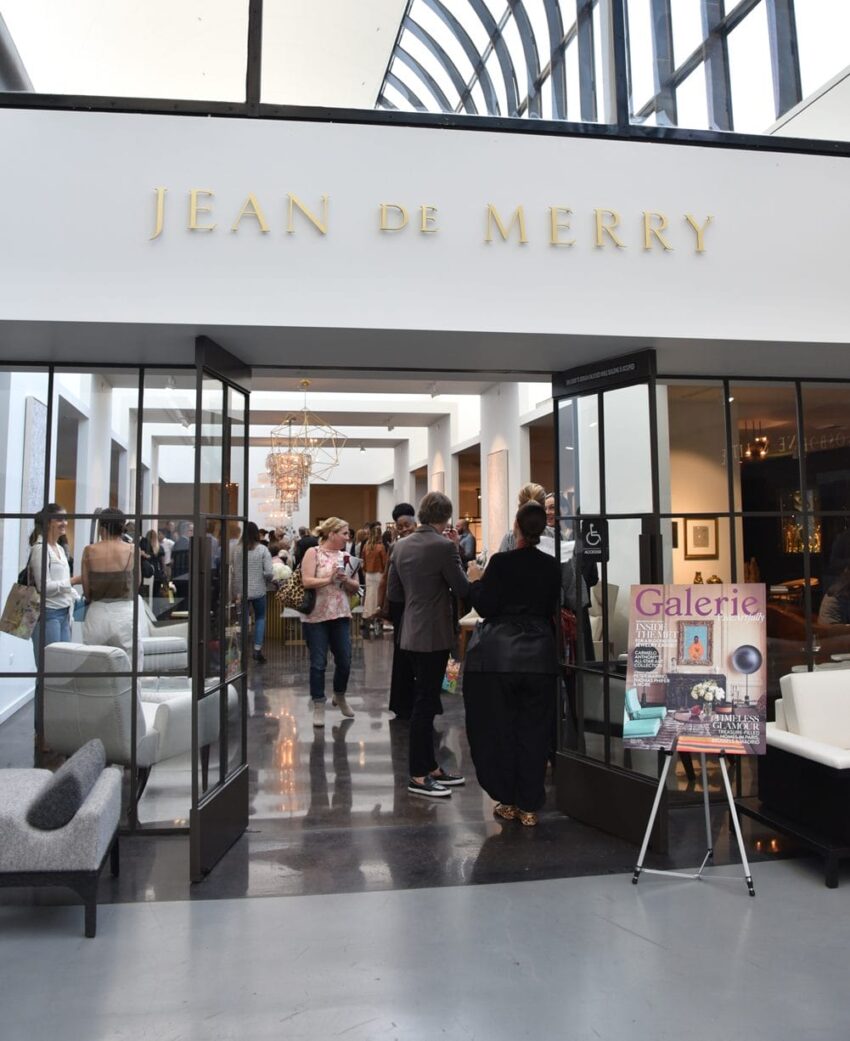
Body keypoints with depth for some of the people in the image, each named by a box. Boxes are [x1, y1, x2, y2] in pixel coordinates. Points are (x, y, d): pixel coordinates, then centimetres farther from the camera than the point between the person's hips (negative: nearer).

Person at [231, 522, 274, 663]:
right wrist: (266, 583, 7)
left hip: (241, 591, 1)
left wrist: (237, 591, 5)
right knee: (260, 618, 15)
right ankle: (257, 649, 7)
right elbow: (269, 572, -12)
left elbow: (234, 572, -5)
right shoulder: (262, 549, -8)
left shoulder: (237, 549, -4)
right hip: (258, 590, -1)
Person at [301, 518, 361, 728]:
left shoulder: (344, 556, 9)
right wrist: (329, 579, -20)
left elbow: (355, 587, 9)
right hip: (316, 616, -5)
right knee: (318, 663, 1)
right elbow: (306, 582, -17)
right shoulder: (313, 552, -5)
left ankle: (340, 697, 34)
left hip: (341, 616, 5)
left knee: (344, 661, 9)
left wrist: (346, 580, -11)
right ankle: (318, 707, 14)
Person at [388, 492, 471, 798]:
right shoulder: (443, 547, -17)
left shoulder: (401, 546, 6)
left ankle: (429, 766, 27)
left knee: (425, 701, 17)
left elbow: (393, 592, 10)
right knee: (426, 702, 1)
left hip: (412, 633, 8)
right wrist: (456, 550, 0)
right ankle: (418, 777, 10)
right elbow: (463, 589, -10)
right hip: (434, 635, -8)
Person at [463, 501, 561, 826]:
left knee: (499, 729, 9)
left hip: (499, 655, -3)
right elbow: (551, 610, 12)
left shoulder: (500, 561, -10)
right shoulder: (552, 566, 4)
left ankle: (507, 801, 18)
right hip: (539, 654, 4)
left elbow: (486, 607, -9)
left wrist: (475, 581, 6)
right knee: (533, 731, 10)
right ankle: (529, 805, 16)